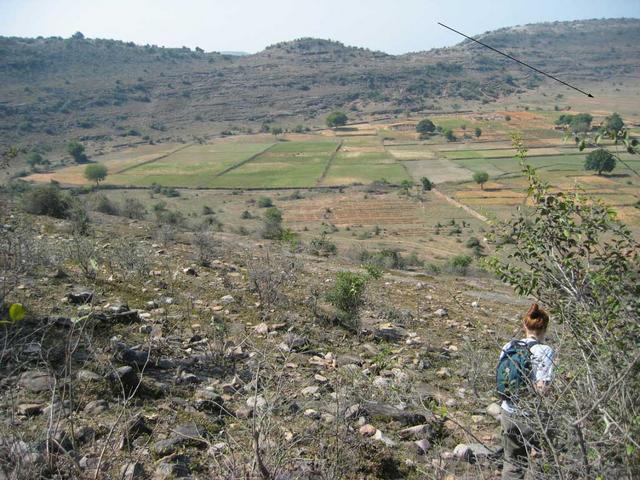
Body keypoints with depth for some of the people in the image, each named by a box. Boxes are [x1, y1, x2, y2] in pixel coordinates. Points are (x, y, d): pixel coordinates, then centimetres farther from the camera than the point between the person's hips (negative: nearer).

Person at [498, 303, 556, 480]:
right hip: (532, 417, -5)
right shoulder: (545, 352, -15)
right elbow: (541, 389, -22)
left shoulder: (508, 347, 0)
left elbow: (500, 381, 6)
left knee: (512, 463, 18)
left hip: (508, 413, 5)